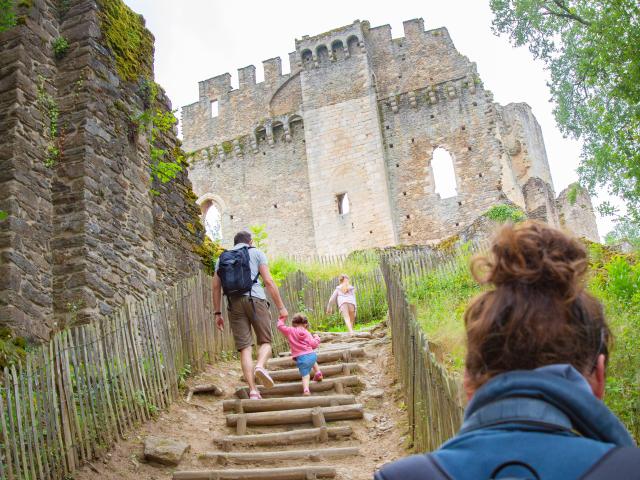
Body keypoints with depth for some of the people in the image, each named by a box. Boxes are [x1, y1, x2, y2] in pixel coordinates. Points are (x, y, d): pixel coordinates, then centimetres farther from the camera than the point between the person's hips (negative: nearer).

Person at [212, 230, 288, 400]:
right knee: (265, 341, 6)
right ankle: (260, 366, -26)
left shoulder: (222, 258, 20)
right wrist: (281, 307, 3)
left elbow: (216, 287, 12)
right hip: (255, 299, -3)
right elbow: (268, 281, 1)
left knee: (244, 347, 3)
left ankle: (253, 391, -5)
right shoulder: (256, 253, 11)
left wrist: (217, 313, 16)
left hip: (233, 303, 3)